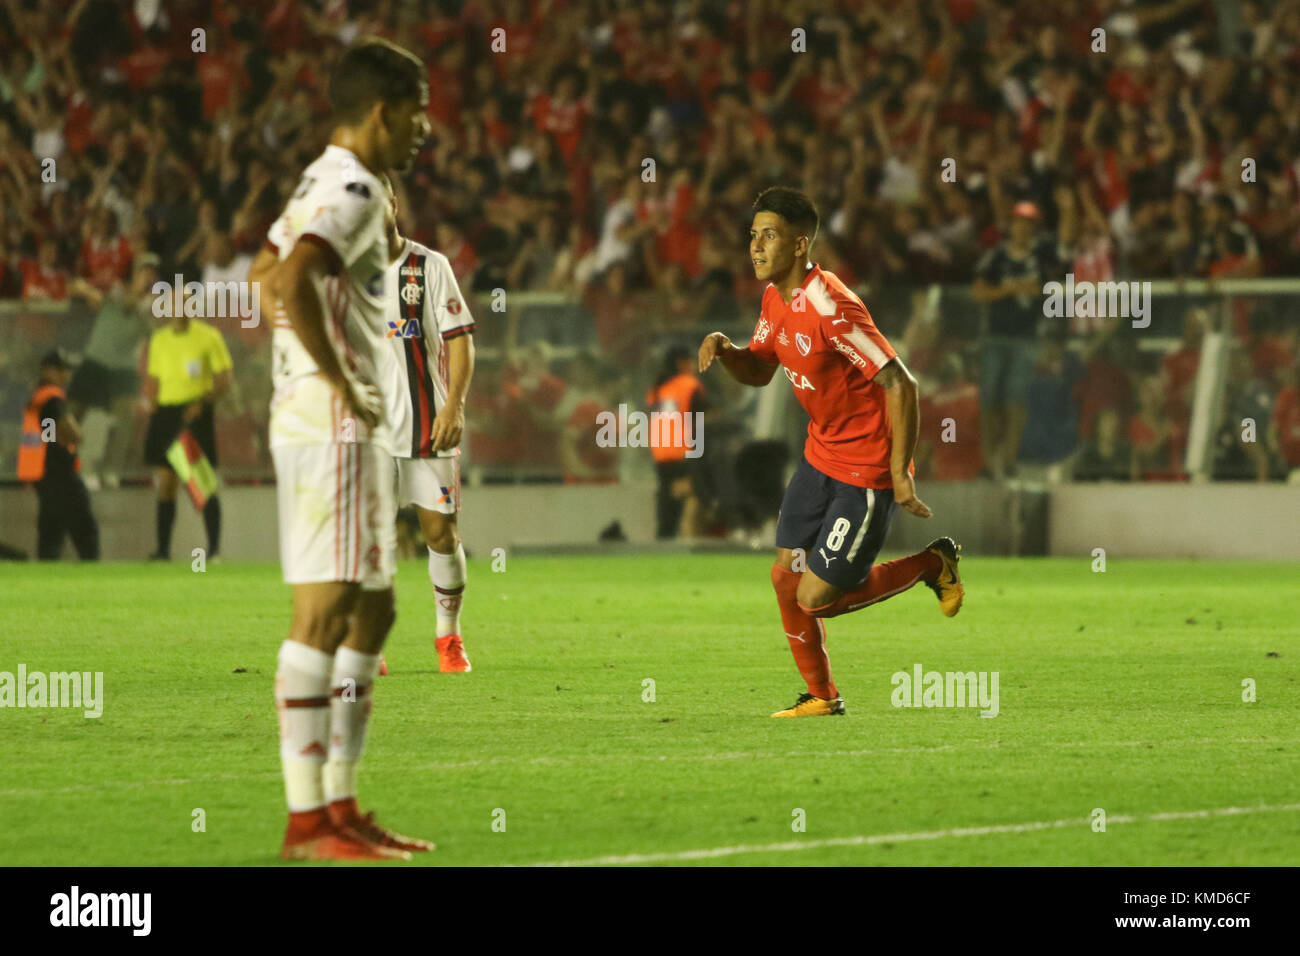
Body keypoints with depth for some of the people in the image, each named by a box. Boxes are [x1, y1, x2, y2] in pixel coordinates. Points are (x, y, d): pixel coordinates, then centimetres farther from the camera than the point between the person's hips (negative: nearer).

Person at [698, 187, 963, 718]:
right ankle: (821, 695, 26)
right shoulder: (775, 298, 2)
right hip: (821, 454, 9)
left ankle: (933, 564, 12)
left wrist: (899, 474, -23)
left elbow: (900, 385, -26)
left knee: (815, 598, -7)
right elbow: (759, 371, 17)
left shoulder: (831, 309, -27)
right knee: (786, 576, 8)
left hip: (867, 470, -9)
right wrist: (724, 350, -7)